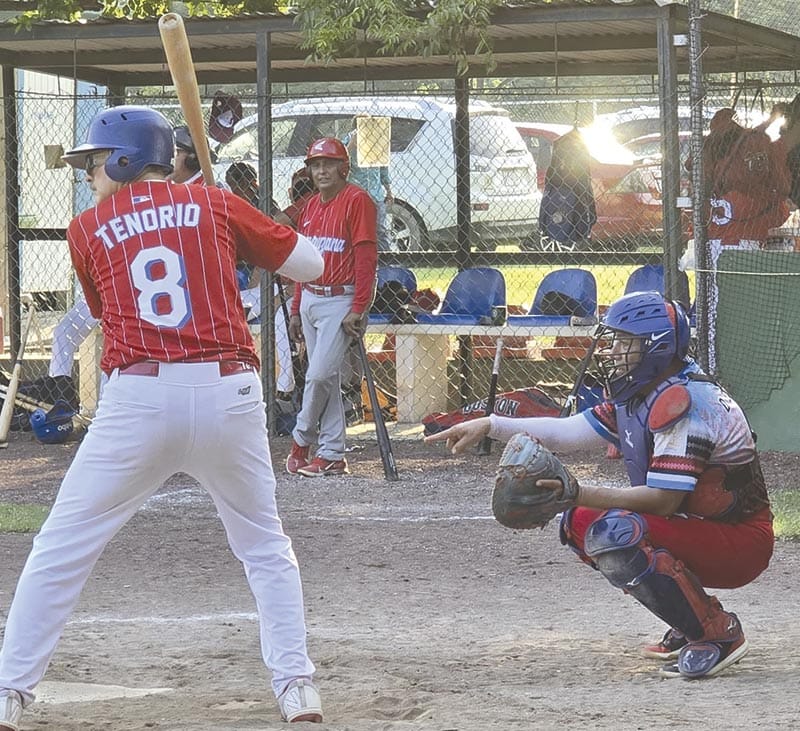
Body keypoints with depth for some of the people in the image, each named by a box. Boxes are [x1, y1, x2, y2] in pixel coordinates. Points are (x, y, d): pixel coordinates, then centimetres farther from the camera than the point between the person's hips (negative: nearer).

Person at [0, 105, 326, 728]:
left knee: (60, 551, 8)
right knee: (265, 547, 18)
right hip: (229, 395, 1)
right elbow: (311, 265, 14)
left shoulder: (89, 230, 9)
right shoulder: (216, 205, 10)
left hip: (138, 397, -1)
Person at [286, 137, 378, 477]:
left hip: (340, 301, -8)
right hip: (310, 300, 8)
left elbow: (366, 258, -14)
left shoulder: (357, 200, -9)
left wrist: (357, 309, -19)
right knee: (326, 379, 8)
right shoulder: (312, 206, 15)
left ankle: (301, 440, 5)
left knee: (320, 375, -12)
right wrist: (296, 310, 17)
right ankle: (332, 455, 10)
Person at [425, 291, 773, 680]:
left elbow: (663, 499, -28)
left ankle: (718, 632, -16)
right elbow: (568, 432, 9)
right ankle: (691, 623, 10)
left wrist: (579, 494, -32)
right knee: (579, 522, 10)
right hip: (692, 527, 10)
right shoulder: (636, 394, 8)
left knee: (614, 533, -30)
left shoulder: (684, 400, -22)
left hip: (740, 543, -10)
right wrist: (489, 426, 0)